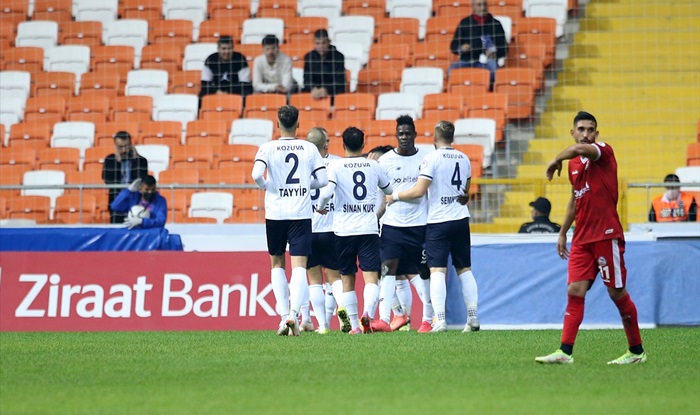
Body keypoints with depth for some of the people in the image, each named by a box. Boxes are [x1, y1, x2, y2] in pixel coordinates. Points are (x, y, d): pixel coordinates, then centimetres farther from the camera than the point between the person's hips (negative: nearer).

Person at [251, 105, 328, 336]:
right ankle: (293, 313, -24)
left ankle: (284, 314, 8)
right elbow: (323, 180, -1)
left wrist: (264, 186, 4)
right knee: (299, 267, -4)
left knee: (277, 264, 16)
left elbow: (256, 174, -17)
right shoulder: (309, 148, 2)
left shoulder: (268, 148, -2)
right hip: (301, 213, 0)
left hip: (275, 213, 0)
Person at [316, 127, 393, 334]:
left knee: (347, 280, 11)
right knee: (371, 278, -6)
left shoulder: (335, 166, -2)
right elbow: (389, 189, 22)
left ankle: (354, 325, 12)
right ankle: (367, 312, -32)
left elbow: (327, 191, -16)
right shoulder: (374, 166, 7)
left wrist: (320, 207, 4)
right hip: (369, 230, 0)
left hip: (344, 230, 0)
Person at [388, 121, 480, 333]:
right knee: (465, 270, 11)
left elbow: (419, 191, -13)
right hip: (461, 219, 6)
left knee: (437, 270, -7)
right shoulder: (463, 159, 10)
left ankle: (440, 320, -16)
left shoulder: (432, 158, -10)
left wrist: (395, 196, 1)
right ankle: (473, 318, 9)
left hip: (439, 221, -6)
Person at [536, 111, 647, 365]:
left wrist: (556, 160, -14)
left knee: (617, 293, -1)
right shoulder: (574, 163, 15)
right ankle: (565, 352, -7)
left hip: (607, 236, -7)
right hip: (582, 238, 7)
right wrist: (563, 233, 24)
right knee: (575, 291, -3)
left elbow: (578, 149, -30)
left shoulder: (604, 152, -7)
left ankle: (637, 351, 11)